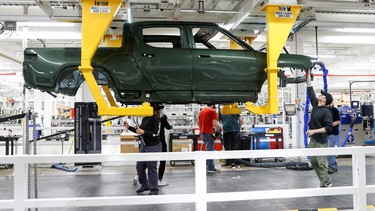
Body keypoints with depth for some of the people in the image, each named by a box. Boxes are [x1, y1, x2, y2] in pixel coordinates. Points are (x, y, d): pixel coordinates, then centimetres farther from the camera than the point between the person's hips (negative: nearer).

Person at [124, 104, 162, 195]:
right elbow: (140, 131, 18)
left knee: (152, 169, 0)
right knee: (139, 167, 13)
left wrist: (143, 132, -22)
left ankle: (154, 190, 14)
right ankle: (145, 185, 32)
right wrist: (129, 127, 11)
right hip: (144, 146, 8)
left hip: (153, 147, -8)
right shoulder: (145, 118, 9)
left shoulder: (156, 118, -14)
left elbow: (156, 133, -21)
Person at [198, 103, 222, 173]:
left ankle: (208, 165, 23)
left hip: (202, 133, 8)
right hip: (209, 133, -8)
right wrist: (220, 126, 2)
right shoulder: (213, 111, -8)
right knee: (210, 150, -3)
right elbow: (214, 123, -16)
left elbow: (198, 122, 18)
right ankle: (210, 168, 0)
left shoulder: (201, 111, 15)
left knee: (208, 149, 20)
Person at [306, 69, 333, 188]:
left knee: (321, 163, -4)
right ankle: (324, 182, 20)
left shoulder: (326, 111, -12)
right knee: (314, 163, 11)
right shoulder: (315, 105, 7)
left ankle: (326, 184, 7)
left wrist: (314, 131, -20)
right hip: (312, 140, 8)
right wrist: (308, 75, 11)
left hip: (320, 141, -8)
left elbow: (329, 128, -18)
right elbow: (310, 91, 12)